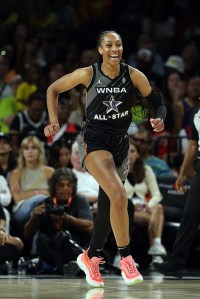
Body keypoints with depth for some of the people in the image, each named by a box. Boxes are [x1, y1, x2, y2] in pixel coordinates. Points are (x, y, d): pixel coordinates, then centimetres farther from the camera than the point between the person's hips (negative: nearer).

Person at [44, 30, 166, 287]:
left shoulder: (133, 76, -4)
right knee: (119, 196, -26)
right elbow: (53, 89, 5)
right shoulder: (88, 74, -9)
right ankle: (126, 259, -16)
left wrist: (159, 120, -16)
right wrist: (54, 121, -4)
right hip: (94, 140, -4)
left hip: (120, 143, 4)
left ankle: (91, 257, 36)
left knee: (108, 205, 13)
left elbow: (157, 102, 6)